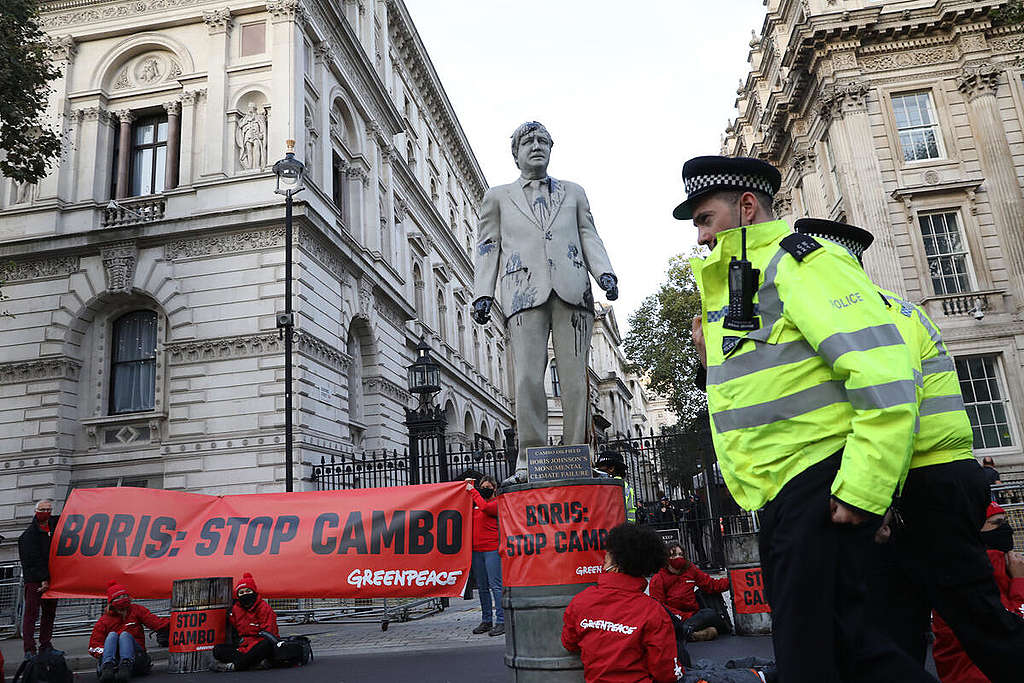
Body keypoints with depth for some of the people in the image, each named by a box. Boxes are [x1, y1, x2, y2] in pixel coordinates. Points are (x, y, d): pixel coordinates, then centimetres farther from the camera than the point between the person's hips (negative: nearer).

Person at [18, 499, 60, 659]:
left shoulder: (54, 525, 8)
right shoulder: (29, 534, -8)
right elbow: (33, 560, -13)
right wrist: (43, 579, -17)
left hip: (50, 578, 6)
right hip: (34, 579, -6)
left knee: (49, 613, 11)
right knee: (32, 614, -6)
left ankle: (46, 645, 19)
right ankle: (29, 649, -3)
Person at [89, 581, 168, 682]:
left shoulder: (136, 610, 11)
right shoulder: (104, 620, 10)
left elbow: (153, 620, -2)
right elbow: (93, 645, 5)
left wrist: (170, 623, -21)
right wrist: (104, 653, -16)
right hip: (114, 657, 1)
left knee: (125, 634, -25)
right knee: (112, 634, -22)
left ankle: (125, 667, -53)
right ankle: (107, 668, -48)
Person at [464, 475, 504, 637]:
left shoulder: (497, 503, -2)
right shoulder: (475, 503, 16)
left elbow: (485, 507, -19)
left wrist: (472, 491, -11)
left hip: (492, 549, -6)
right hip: (476, 550, 7)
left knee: (495, 585, -7)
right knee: (482, 587, 11)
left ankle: (501, 621, -4)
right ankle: (486, 621, 19)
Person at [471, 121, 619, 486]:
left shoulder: (573, 192, 25)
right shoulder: (498, 196, 22)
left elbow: (589, 237, 17)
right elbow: (487, 248, 16)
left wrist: (604, 272, -1)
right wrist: (483, 293, 3)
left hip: (572, 291, 1)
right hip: (525, 292, -1)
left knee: (575, 377, -5)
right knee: (528, 377, -13)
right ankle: (529, 461, -8)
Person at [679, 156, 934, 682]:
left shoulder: (799, 261, -9)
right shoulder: (731, 284, 20)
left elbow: (883, 372, -20)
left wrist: (863, 490, -23)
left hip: (820, 479, -10)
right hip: (778, 490, 10)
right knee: (831, 635, 15)